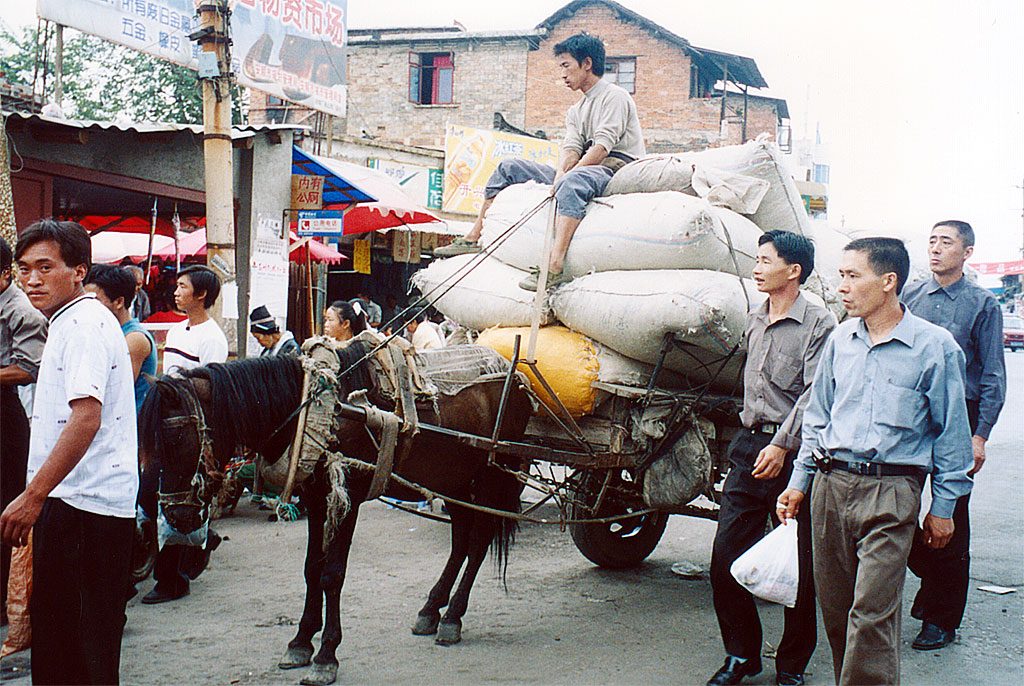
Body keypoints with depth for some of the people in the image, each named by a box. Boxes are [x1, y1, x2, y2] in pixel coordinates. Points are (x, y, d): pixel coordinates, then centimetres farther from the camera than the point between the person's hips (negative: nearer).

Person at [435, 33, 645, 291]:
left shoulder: (614, 96, -2)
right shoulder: (575, 111, 24)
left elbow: (602, 146, -16)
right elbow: (571, 148, 7)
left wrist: (565, 177, -24)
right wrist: (560, 173, -17)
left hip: (615, 168, -9)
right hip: (582, 170, 9)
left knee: (573, 180, -44)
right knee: (509, 168, 7)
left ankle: (554, 267, -61)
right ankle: (474, 238, 2)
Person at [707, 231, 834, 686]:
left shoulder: (819, 324, -7)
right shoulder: (754, 321, 14)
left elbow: (814, 394, -14)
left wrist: (782, 445, -21)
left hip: (794, 454, -6)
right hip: (749, 445, 6)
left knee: (798, 565, 2)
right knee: (726, 557, 2)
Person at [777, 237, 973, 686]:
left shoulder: (935, 346, -5)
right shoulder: (840, 340, 9)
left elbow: (951, 433, 0)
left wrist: (943, 506, 1)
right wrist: (799, 482, 15)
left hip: (891, 493, -5)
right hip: (830, 484, 5)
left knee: (872, 614, -10)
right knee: (833, 607, 9)